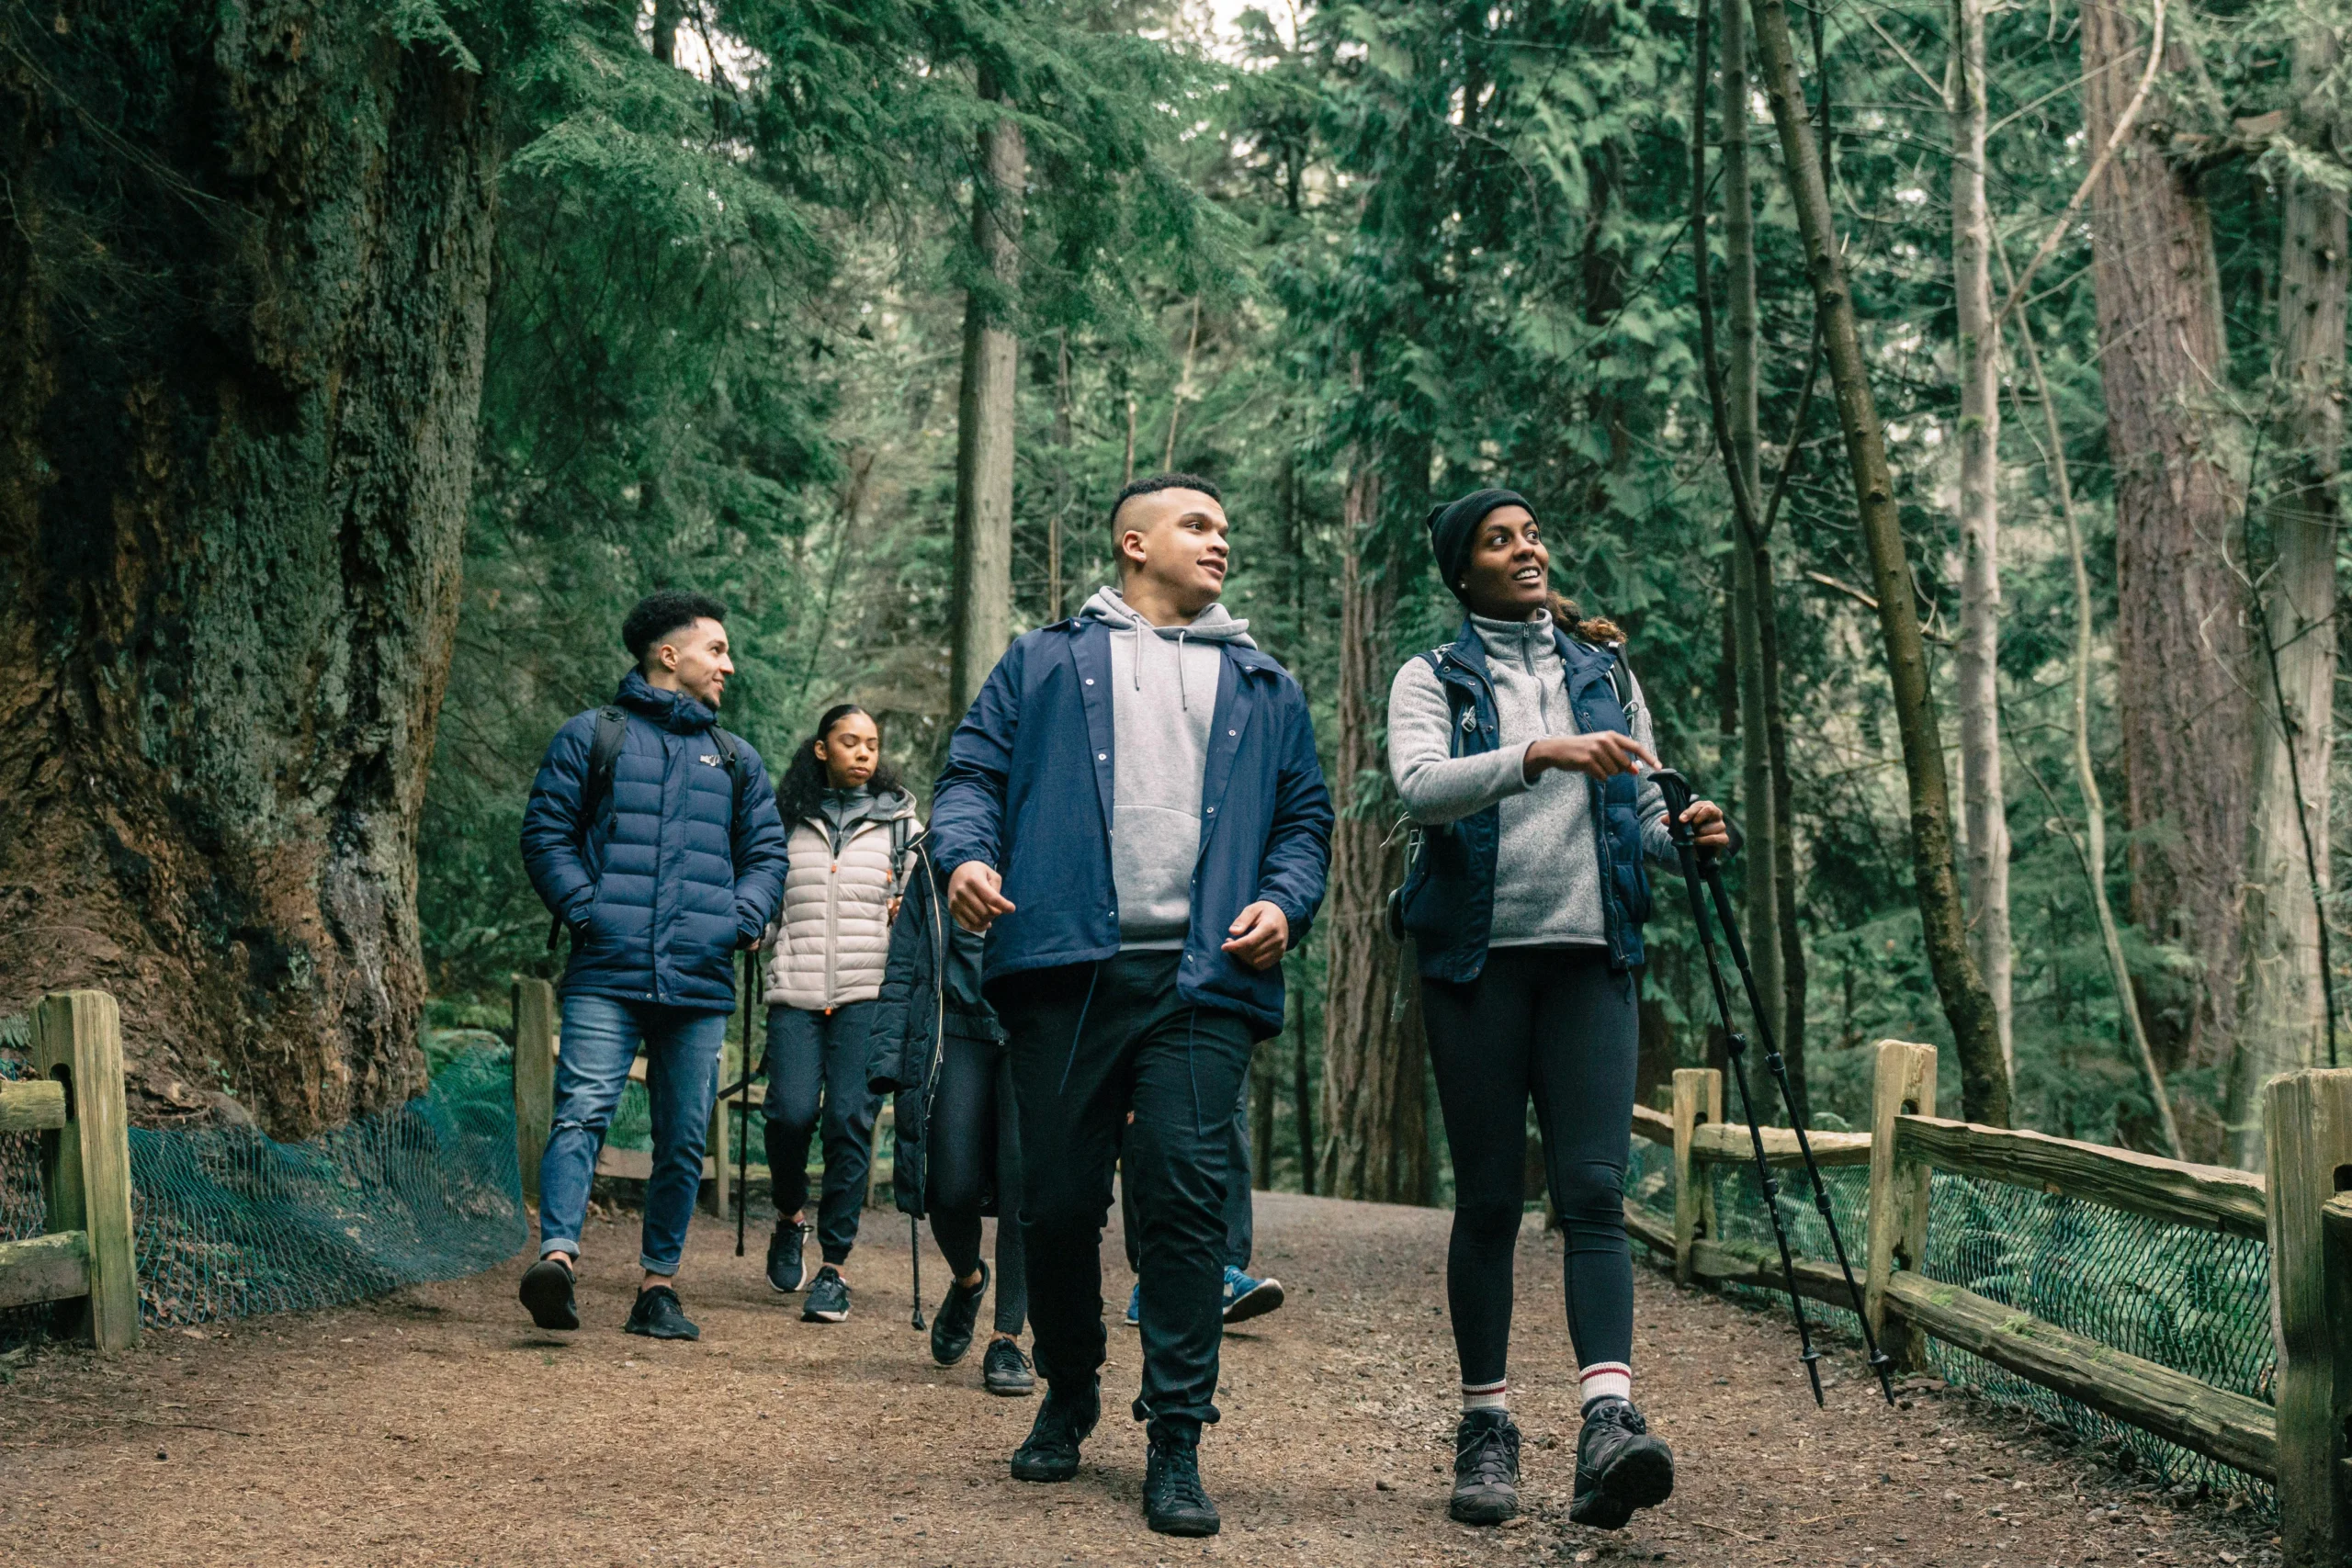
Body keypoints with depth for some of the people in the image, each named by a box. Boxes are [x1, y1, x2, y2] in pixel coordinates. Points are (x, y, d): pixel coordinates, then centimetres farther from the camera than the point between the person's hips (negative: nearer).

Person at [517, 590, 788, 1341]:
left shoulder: (736, 760, 21)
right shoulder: (592, 736, 9)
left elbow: (767, 851, 21)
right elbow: (546, 831, 5)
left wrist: (742, 919, 3)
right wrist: (585, 910, -8)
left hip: (701, 981, 4)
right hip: (606, 975, -4)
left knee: (684, 1138, 4)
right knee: (582, 1110, -18)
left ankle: (659, 1285, 10)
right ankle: (558, 1254, -28)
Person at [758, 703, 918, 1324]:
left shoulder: (899, 820, 14)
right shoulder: (785, 820, 15)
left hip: (869, 992, 0)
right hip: (796, 991, 0)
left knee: (851, 1119, -9)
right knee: (791, 1111, -14)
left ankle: (835, 1262, 0)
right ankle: (791, 1215, 17)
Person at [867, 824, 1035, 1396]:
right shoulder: (933, 855, 13)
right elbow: (903, 959, 12)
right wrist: (889, 1056, 3)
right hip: (955, 1034, 1)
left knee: (1024, 1188, -8)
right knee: (951, 1188, -4)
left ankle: (1006, 1339, 3)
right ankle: (967, 1280, 30)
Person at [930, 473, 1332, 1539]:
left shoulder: (1265, 688, 23)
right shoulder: (1045, 662, 18)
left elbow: (1304, 816, 20)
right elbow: (973, 770, 12)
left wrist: (1284, 901, 0)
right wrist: (965, 852, -9)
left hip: (1206, 980, 1)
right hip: (1066, 968, 0)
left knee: (1187, 1194, -11)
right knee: (1059, 1199, 3)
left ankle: (1176, 1442, -5)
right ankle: (1067, 1396, 25)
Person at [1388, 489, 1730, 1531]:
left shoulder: (1604, 673, 17)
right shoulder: (1432, 679, 6)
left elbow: (1641, 811, 19)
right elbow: (1419, 786, -14)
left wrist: (1682, 833, -4)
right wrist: (1538, 755, -28)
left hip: (1590, 953, 2)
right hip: (1476, 955, -2)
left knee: (1593, 1188, -11)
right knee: (1488, 1200, 1)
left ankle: (1608, 1422, -22)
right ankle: (1485, 1428, 10)